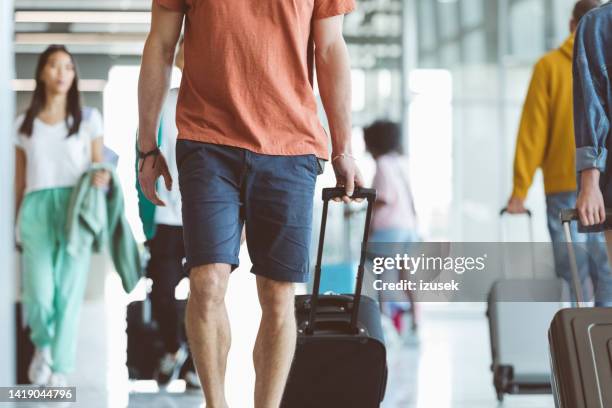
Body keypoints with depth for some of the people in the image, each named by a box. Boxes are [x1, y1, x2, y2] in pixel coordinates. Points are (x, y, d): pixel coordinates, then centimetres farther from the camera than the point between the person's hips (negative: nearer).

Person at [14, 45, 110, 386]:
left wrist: (102, 178, -11)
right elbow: (19, 180, 16)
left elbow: (99, 165, 12)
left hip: (76, 208, 0)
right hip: (36, 209, 0)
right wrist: (14, 223, 15)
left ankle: (61, 371, -2)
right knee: (40, 295, -11)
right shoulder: (24, 124, 14)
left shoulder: (88, 119, 12)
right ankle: (43, 345, 20)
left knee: (69, 294, -8)